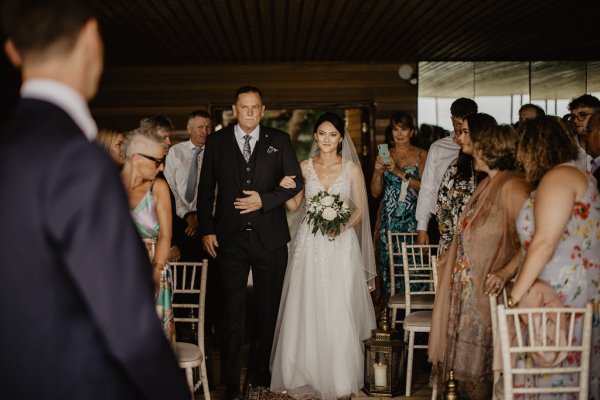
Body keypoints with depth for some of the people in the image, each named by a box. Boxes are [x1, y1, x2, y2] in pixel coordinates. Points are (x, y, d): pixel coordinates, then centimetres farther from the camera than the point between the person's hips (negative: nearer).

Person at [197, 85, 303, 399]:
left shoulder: (279, 141, 4)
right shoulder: (216, 142, 5)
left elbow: (296, 181, 2)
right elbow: (205, 190, 6)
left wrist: (264, 200, -12)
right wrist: (206, 229, -1)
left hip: (270, 238, 1)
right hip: (230, 238, 0)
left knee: (268, 308, 10)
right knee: (232, 310, 3)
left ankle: (261, 372, 26)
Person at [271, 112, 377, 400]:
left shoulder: (352, 169, 1)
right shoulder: (305, 167, 6)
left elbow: (360, 209, 3)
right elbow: (293, 206, 9)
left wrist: (343, 225, -15)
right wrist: (285, 188, -10)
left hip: (341, 246, -2)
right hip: (309, 244, 2)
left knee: (339, 314, -3)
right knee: (306, 311, 1)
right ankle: (306, 376, 14)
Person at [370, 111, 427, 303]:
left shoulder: (421, 155, 2)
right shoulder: (384, 155, 9)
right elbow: (375, 192, 8)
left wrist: (401, 173, -17)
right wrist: (378, 171, -8)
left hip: (412, 218, -2)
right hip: (389, 218, 2)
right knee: (388, 263, 0)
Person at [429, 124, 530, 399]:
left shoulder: (512, 186, -16)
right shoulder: (488, 184, 12)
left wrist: (506, 272, -31)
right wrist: (450, 257, 23)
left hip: (486, 287, -9)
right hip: (466, 282, 9)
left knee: (478, 356, 2)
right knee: (462, 345, 14)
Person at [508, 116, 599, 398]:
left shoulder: (558, 177, -11)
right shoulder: (573, 175, 21)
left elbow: (545, 241, -19)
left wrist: (518, 292, -16)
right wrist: (506, 273, 16)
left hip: (566, 293, -10)